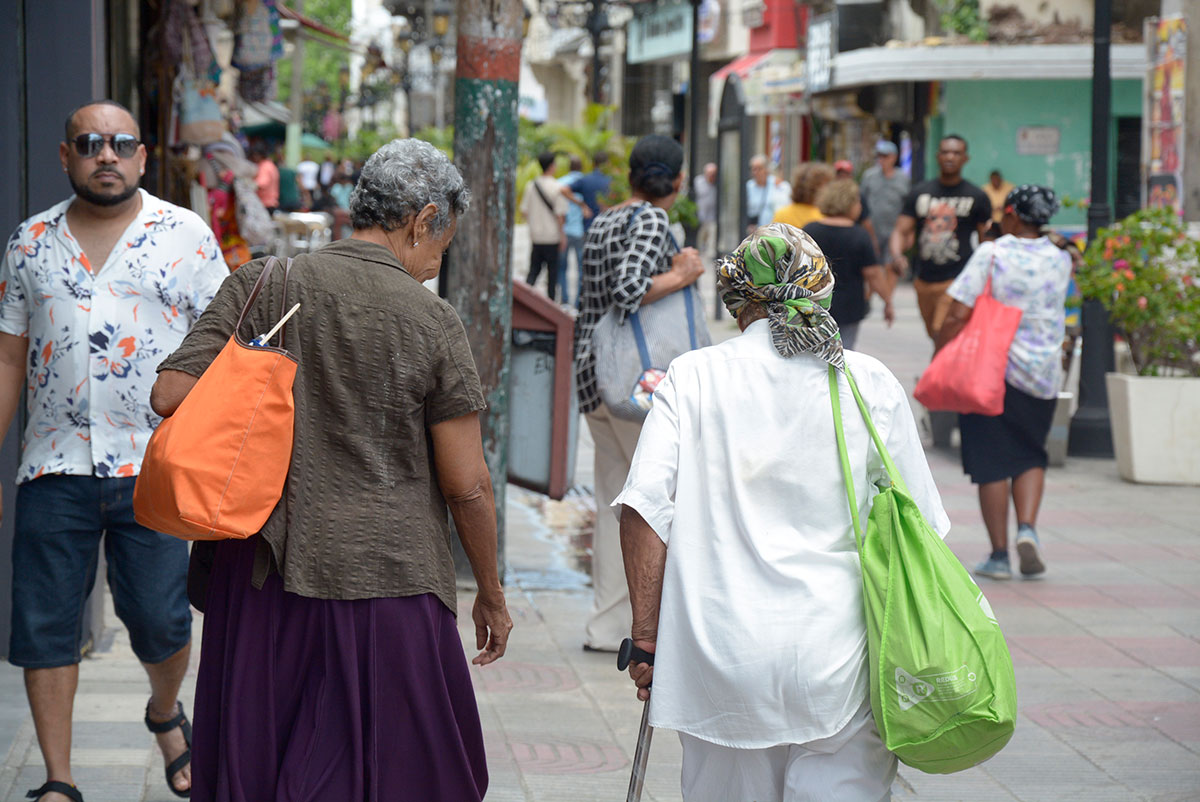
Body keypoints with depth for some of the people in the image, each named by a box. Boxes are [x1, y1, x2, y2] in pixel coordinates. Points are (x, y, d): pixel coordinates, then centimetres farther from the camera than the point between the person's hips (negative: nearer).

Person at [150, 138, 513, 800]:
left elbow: (171, 393, -6)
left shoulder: (259, 288, 0)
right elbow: (467, 486, -5)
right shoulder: (433, 325, -7)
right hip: (388, 585, -3)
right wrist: (491, 596, 8)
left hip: (264, 576, 3)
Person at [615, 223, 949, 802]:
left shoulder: (692, 376, 4)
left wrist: (646, 636, 1)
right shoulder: (871, 384, 5)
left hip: (718, 661, 1)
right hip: (838, 663, -1)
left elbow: (645, 508, -5)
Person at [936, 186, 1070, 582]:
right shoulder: (1060, 260, 0)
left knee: (992, 463, 6)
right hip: (1043, 373, 3)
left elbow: (959, 315, -13)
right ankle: (1027, 527, -5)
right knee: (1031, 456, 19)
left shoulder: (990, 254, -10)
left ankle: (999, 555, 8)